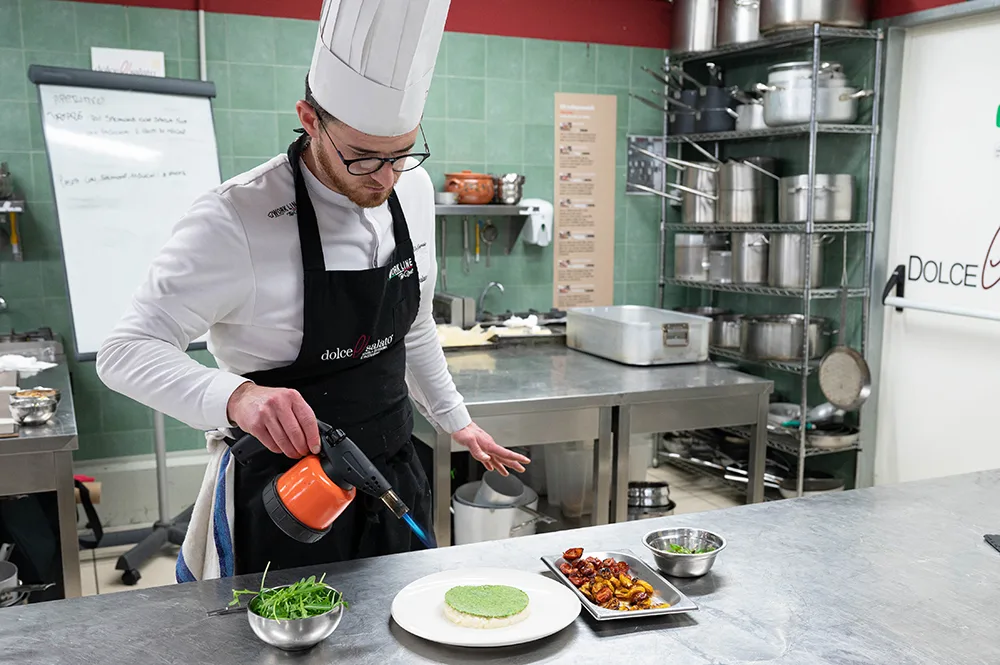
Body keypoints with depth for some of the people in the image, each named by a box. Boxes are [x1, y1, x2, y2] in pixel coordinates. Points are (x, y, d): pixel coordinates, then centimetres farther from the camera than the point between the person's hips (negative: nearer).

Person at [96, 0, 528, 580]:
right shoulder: (235, 222, -23)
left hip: (395, 475, 6)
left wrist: (455, 421, 18)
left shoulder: (413, 190, -4)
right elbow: (127, 352, -21)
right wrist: (235, 396, -39)